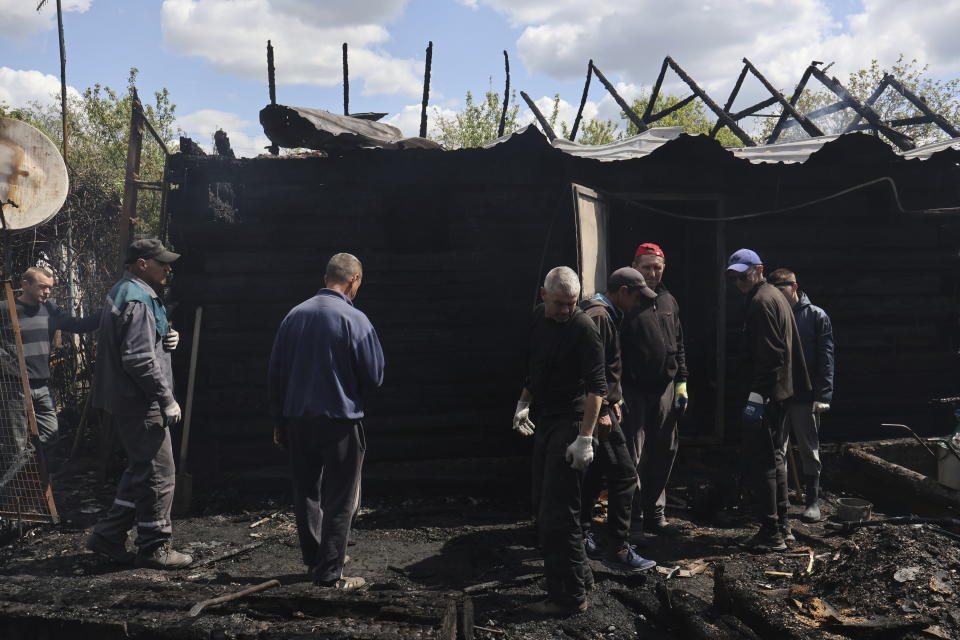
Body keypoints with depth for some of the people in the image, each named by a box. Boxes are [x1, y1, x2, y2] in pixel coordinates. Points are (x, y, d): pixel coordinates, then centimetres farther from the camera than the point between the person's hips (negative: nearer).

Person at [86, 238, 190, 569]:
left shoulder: (124, 293, 17)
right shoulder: (137, 300, -18)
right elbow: (138, 359, -24)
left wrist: (165, 341, 6)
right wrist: (166, 399, -19)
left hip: (126, 401, 11)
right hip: (139, 404, -11)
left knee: (140, 470, 19)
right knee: (158, 474, -3)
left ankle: (108, 535, 25)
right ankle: (155, 548, 7)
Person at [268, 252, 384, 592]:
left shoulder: (294, 315, 3)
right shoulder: (354, 319, -12)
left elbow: (275, 373, 7)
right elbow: (374, 376, -10)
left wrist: (279, 419, 16)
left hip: (297, 419, 5)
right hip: (340, 421, -5)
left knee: (306, 492, 19)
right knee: (340, 500, 5)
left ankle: (313, 559, 32)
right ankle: (330, 573, 8)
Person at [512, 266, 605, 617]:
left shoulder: (583, 328, -16)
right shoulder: (538, 317, 7)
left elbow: (596, 387, -20)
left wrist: (585, 437, -25)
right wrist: (523, 403, 14)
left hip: (570, 425, -9)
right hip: (544, 421, 9)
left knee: (558, 513, -7)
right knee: (542, 506, 16)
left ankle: (570, 597, 5)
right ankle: (578, 574, 31)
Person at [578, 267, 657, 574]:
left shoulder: (604, 315, 18)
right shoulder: (598, 317, -16)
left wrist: (612, 401, 22)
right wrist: (602, 411, -21)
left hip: (599, 407, 11)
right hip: (597, 410, -11)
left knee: (594, 475, 16)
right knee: (624, 474, -8)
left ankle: (582, 538, 25)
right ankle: (618, 550, -2)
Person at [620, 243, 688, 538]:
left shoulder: (669, 301, 12)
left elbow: (678, 345, 18)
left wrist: (681, 383, 12)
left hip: (665, 390, 6)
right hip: (633, 390, -6)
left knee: (664, 453, 11)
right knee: (633, 457, -2)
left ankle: (655, 514, 24)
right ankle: (633, 519, 7)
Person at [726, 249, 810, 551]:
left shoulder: (761, 302, -14)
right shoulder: (774, 297, 19)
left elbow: (769, 355, -22)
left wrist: (756, 395, -24)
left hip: (764, 395, -11)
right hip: (778, 393, 11)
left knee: (760, 461, -6)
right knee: (773, 457, 18)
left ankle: (771, 533, -2)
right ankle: (782, 525, 27)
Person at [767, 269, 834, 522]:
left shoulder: (816, 316, -2)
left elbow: (826, 358, -6)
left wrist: (823, 396, -14)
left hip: (805, 396, -3)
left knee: (809, 449, 8)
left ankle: (813, 501, 18)